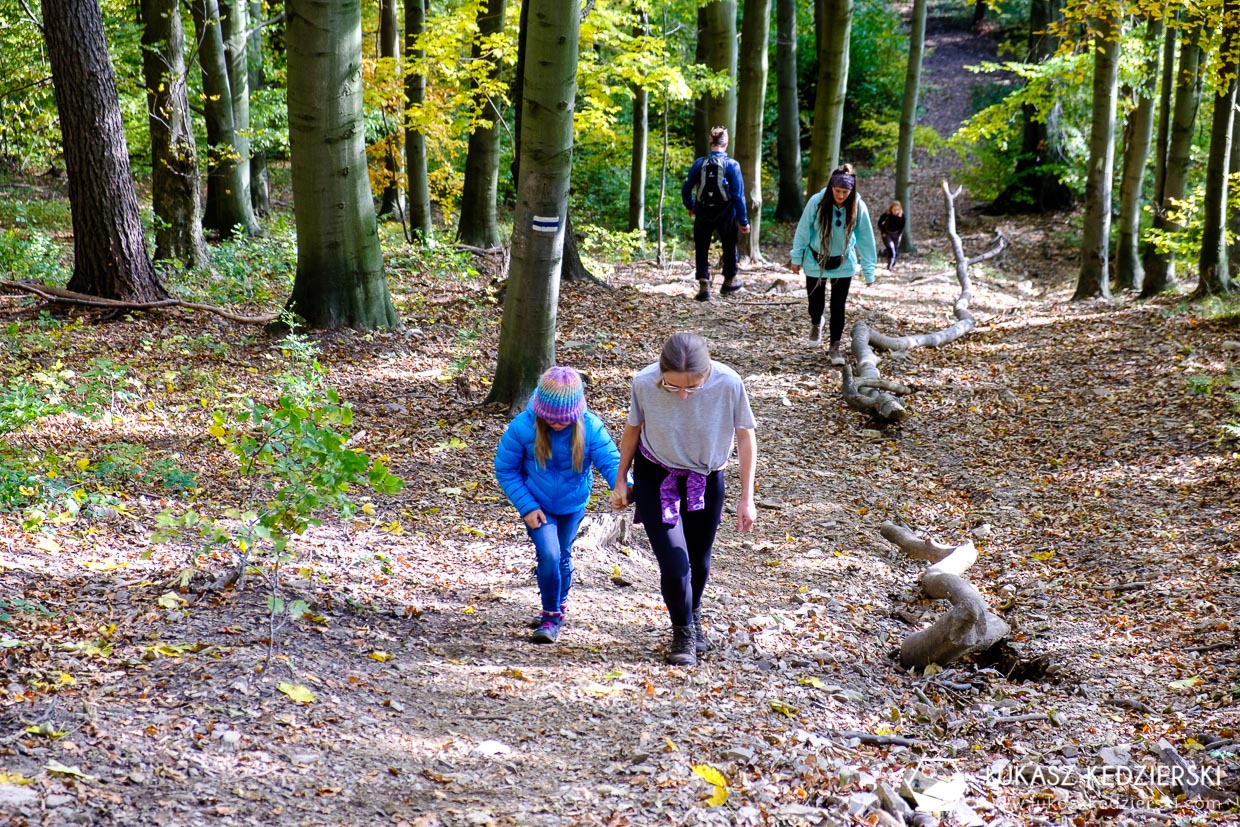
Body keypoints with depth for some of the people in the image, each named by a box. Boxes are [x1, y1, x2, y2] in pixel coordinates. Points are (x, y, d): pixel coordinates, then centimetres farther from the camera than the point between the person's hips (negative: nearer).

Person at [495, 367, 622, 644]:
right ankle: (551, 615, 2)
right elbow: (505, 469, -12)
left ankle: (559, 605, 42)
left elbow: (610, 461, -26)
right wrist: (526, 507, -18)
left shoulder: (591, 427, -22)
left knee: (563, 557, 17)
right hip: (538, 506, -2)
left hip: (572, 505, 2)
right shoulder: (522, 427, -24)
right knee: (549, 555, -17)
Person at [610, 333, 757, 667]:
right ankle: (683, 633, 17)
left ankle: (694, 617, 46)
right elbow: (633, 429, -7)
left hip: (705, 481, 1)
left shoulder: (728, 384, -29)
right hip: (655, 478, -1)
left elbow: (745, 436, -12)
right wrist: (620, 482, 5)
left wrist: (747, 499, -9)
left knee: (699, 562, 16)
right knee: (674, 562, -10)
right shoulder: (644, 383, -27)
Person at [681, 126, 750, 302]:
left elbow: (686, 188, 1)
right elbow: (738, 195, -11)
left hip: (703, 215, 1)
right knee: (729, 247, 21)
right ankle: (729, 282, 34)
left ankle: (704, 286, -4)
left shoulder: (699, 164, -5)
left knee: (701, 250, 10)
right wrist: (743, 220, -5)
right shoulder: (732, 165, -10)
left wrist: (690, 206, 21)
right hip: (725, 215, 0)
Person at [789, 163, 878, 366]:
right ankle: (816, 323, 47)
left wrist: (868, 271, -11)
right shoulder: (817, 202, -22)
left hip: (843, 264, 0)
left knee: (838, 306, 0)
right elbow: (803, 230, -10)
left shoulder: (858, 207, -19)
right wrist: (796, 258, -3)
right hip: (815, 261, 0)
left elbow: (865, 239, -12)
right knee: (816, 302, 12)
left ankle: (835, 347, 13)